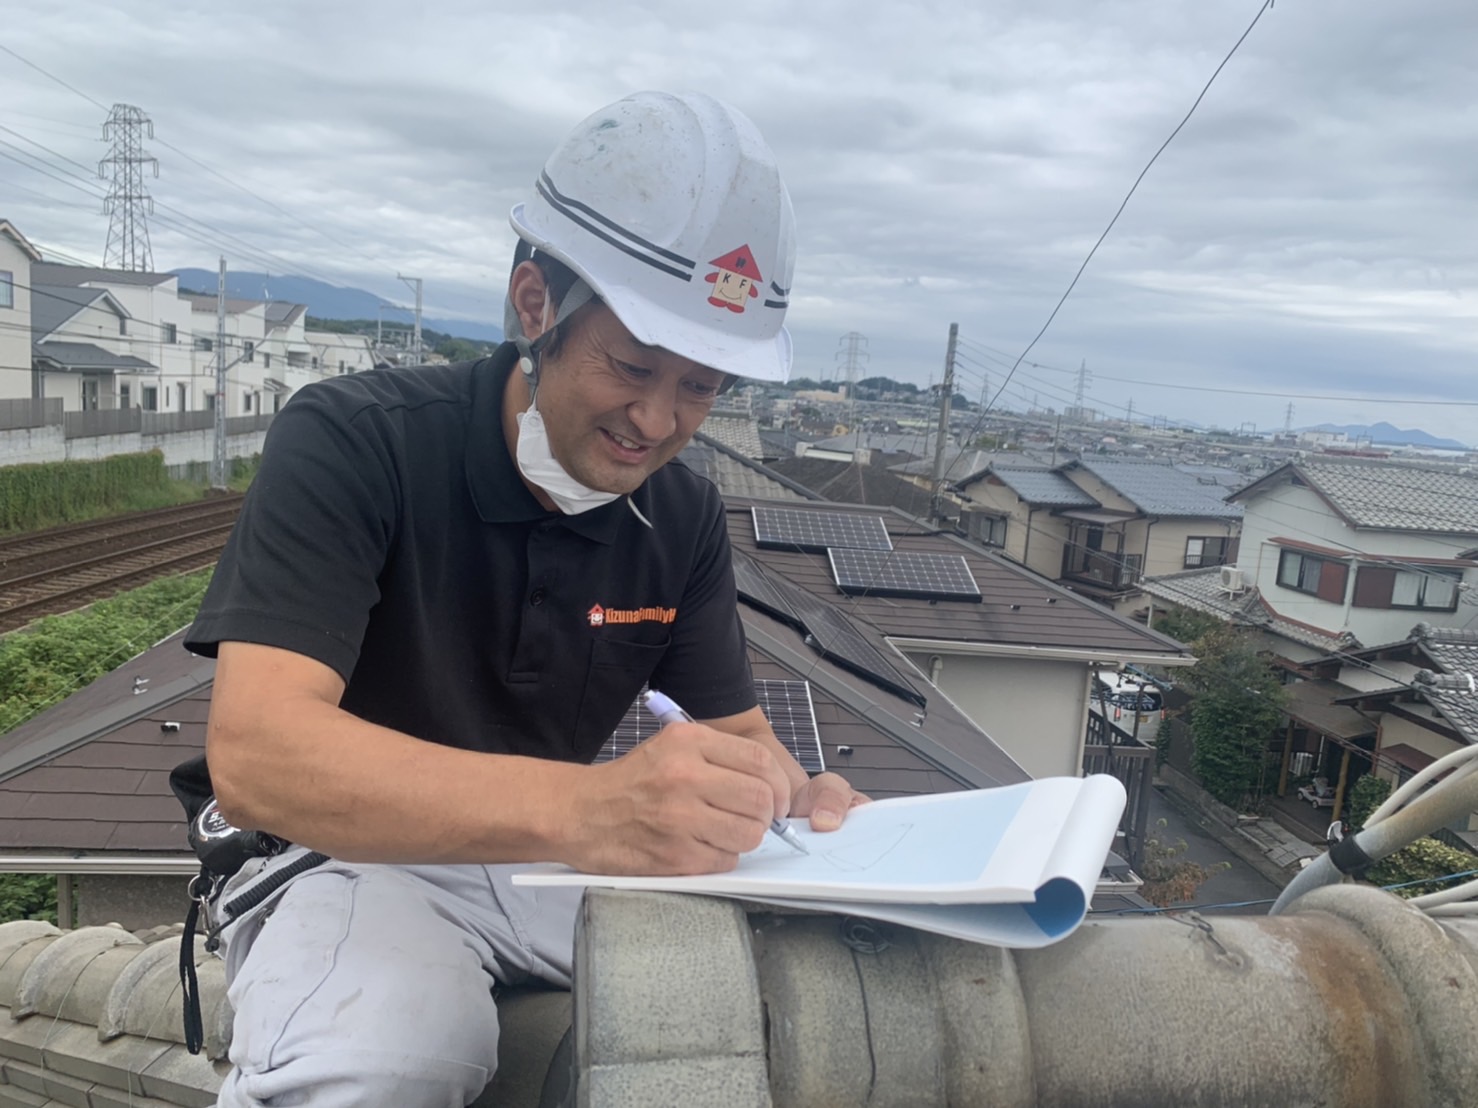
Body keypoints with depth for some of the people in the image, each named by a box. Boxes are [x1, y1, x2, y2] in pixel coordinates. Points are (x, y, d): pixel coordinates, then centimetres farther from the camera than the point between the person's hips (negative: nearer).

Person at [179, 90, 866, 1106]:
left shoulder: (685, 516, -3)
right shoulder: (351, 445, -19)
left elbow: (737, 729, 3)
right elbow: (254, 752, -31)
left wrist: (796, 800, -23)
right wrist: (586, 805, -48)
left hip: (569, 857, 5)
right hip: (363, 856, -4)